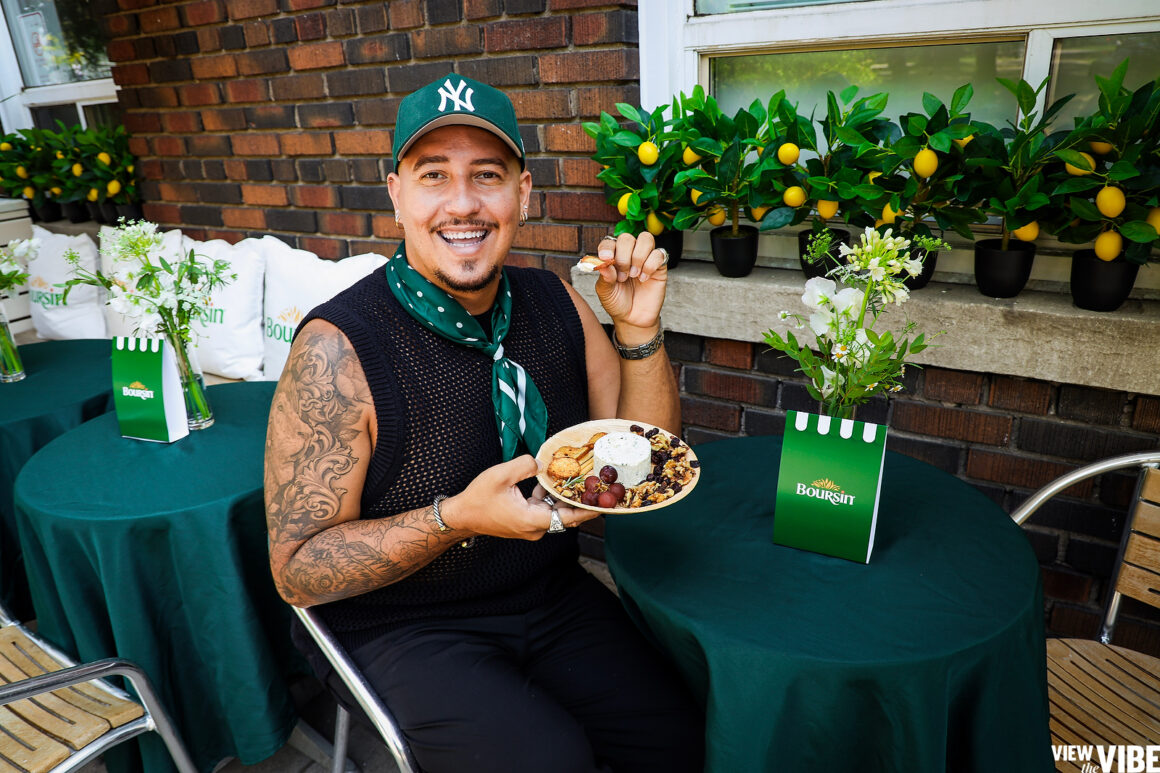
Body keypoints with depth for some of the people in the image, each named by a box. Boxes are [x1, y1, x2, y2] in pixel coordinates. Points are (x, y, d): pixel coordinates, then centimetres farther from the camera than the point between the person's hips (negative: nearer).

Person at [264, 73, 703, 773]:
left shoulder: (554, 304, -4)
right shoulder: (339, 349, -20)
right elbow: (298, 570, -15)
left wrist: (639, 331, -14)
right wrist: (456, 518, -30)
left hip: (553, 597, 4)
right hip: (399, 627, -3)